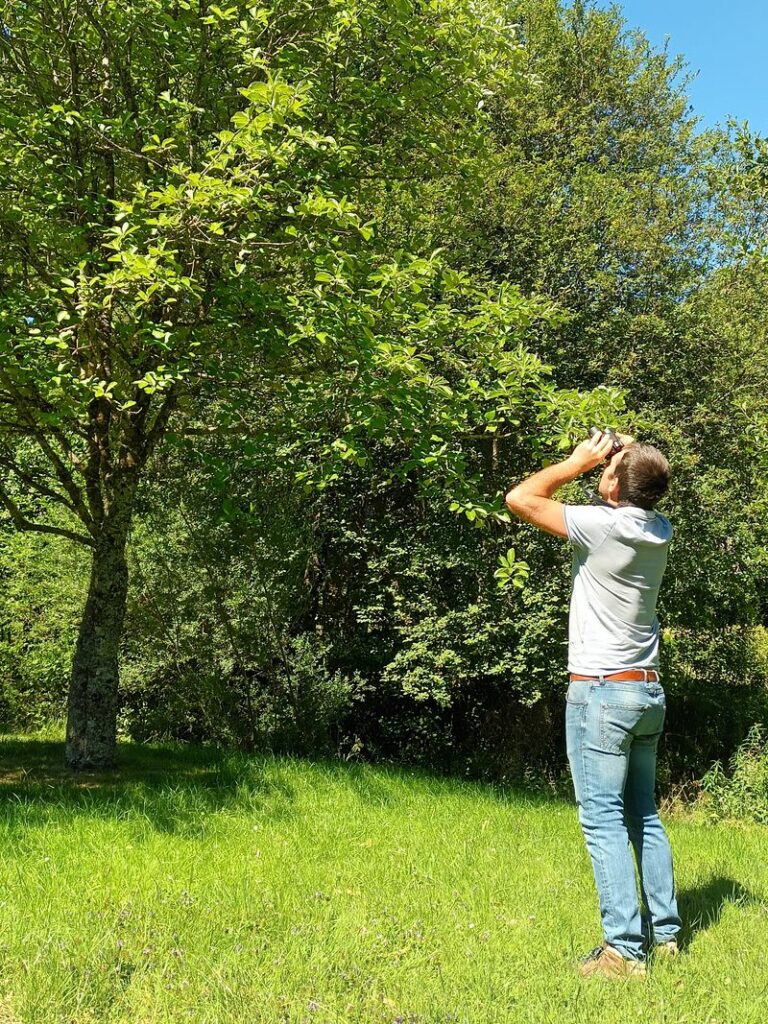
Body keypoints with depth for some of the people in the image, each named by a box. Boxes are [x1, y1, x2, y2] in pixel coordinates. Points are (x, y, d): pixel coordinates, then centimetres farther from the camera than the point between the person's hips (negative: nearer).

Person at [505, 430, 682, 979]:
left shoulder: (602, 524, -18)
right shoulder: (660, 530, 3)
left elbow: (520, 497, -14)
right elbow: (635, 501, 26)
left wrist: (579, 461, -5)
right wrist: (627, 456, 9)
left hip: (601, 691, -8)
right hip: (648, 691, 8)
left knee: (603, 819, -3)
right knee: (644, 814, 16)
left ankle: (624, 949, -2)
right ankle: (664, 932, 24)